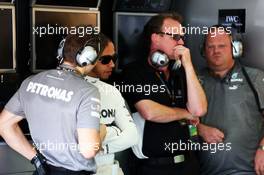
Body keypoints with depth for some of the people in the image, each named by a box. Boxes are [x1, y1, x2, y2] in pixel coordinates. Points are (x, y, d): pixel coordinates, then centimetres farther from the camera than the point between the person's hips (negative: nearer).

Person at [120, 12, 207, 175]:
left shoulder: (180, 74, 9)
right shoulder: (134, 72, -8)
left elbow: (199, 110, -5)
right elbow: (149, 112, -21)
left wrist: (188, 65, -8)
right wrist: (186, 113, -5)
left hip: (184, 162, 6)